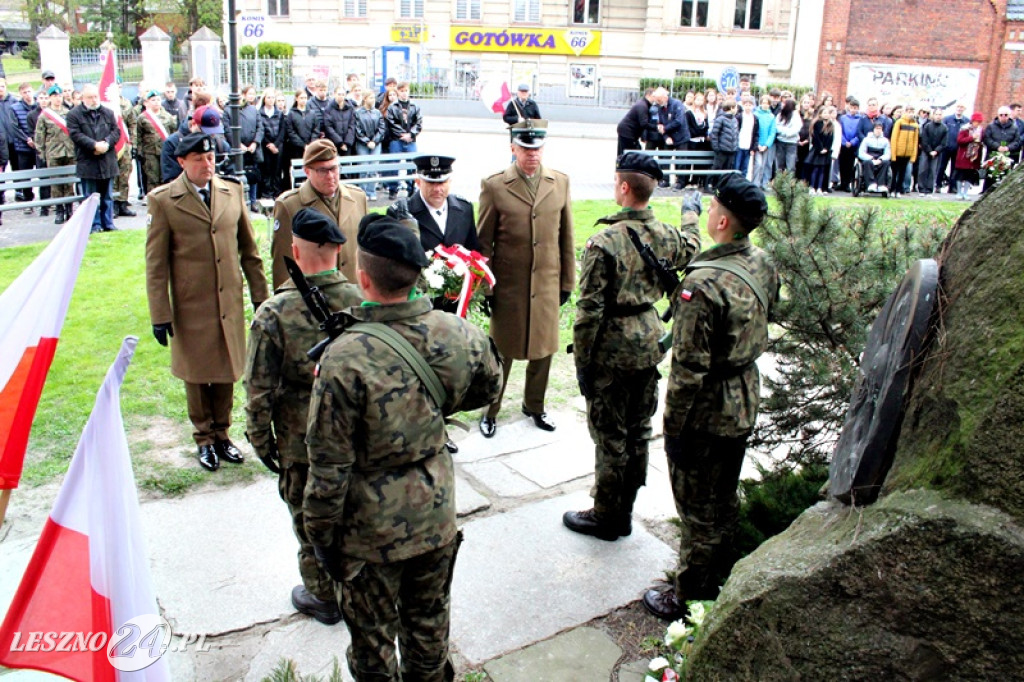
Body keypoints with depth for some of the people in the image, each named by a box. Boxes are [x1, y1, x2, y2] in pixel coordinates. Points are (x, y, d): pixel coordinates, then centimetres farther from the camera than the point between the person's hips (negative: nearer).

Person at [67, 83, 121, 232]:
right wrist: (95, 145, -19)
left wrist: (106, 143, -12)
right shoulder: (74, 114, -1)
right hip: (87, 162, -3)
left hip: (107, 162, 4)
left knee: (107, 196, 10)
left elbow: (116, 131, 6)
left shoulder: (108, 113, 11)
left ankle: (108, 224, 18)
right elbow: (76, 135, -10)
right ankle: (94, 225, 7)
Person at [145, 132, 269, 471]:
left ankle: (221, 434, 31)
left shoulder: (232, 192, 4)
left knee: (227, 372, 12)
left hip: (229, 302, 3)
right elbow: (155, 263, -5)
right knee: (196, 374, 11)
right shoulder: (163, 200, -6)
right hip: (190, 306, -3)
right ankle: (204, 439, 29)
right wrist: (160, 315, -8)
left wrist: (261, 298, 7)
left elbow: (249, 250, 9)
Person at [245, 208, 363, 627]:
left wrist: (261, 440, 0)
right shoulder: (362, 301, -10)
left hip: (302, 441, -3)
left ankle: (323, 596, 34)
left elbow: (259, 389, -14)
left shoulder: (274, 313, -20)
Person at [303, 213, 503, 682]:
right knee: (430, 624, 27)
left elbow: (329, 467, -20)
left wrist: (321, 538, -6)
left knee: (374, 641, 19)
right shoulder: (455, 334, -14)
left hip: (372, 535, -4)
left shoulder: (345, 358, -28)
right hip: (437, 518, 4)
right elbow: (488, 387, 8)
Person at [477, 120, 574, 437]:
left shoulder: (560, 183, 2)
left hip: (547, 285, 3)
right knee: (502, 352, 9)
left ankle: (534, 406, 36)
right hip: (508, 286, -3)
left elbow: (566, 236, 7)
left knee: (543, 349, 14)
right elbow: (484, 242, -3)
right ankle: (490, 411, 28)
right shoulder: (494, 186, -7)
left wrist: (567, 281, 8)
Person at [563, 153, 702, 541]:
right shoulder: (665, 235, 0)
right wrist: (691, 213, 43)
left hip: (613, 351, -6)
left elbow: (589, 309, -20)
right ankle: (625, 511, 31)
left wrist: (582, 362, -10)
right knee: (639, 431, 16)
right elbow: (690, 252, 25)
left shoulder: (604, 241, -20)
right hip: (650, 344, 7)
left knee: (610, 436, 6)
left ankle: (606, 518, 19)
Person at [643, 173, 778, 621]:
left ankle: (687, 599, 23)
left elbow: (690, 366, -25)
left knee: (698, 509, 7)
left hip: (705, 415, -8)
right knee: (725, 499, 23)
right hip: (745, 404, 8)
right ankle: (714, 581, 41)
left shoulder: (703, 284, -28)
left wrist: (673, 421, -14)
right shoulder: (763, 266, -2)